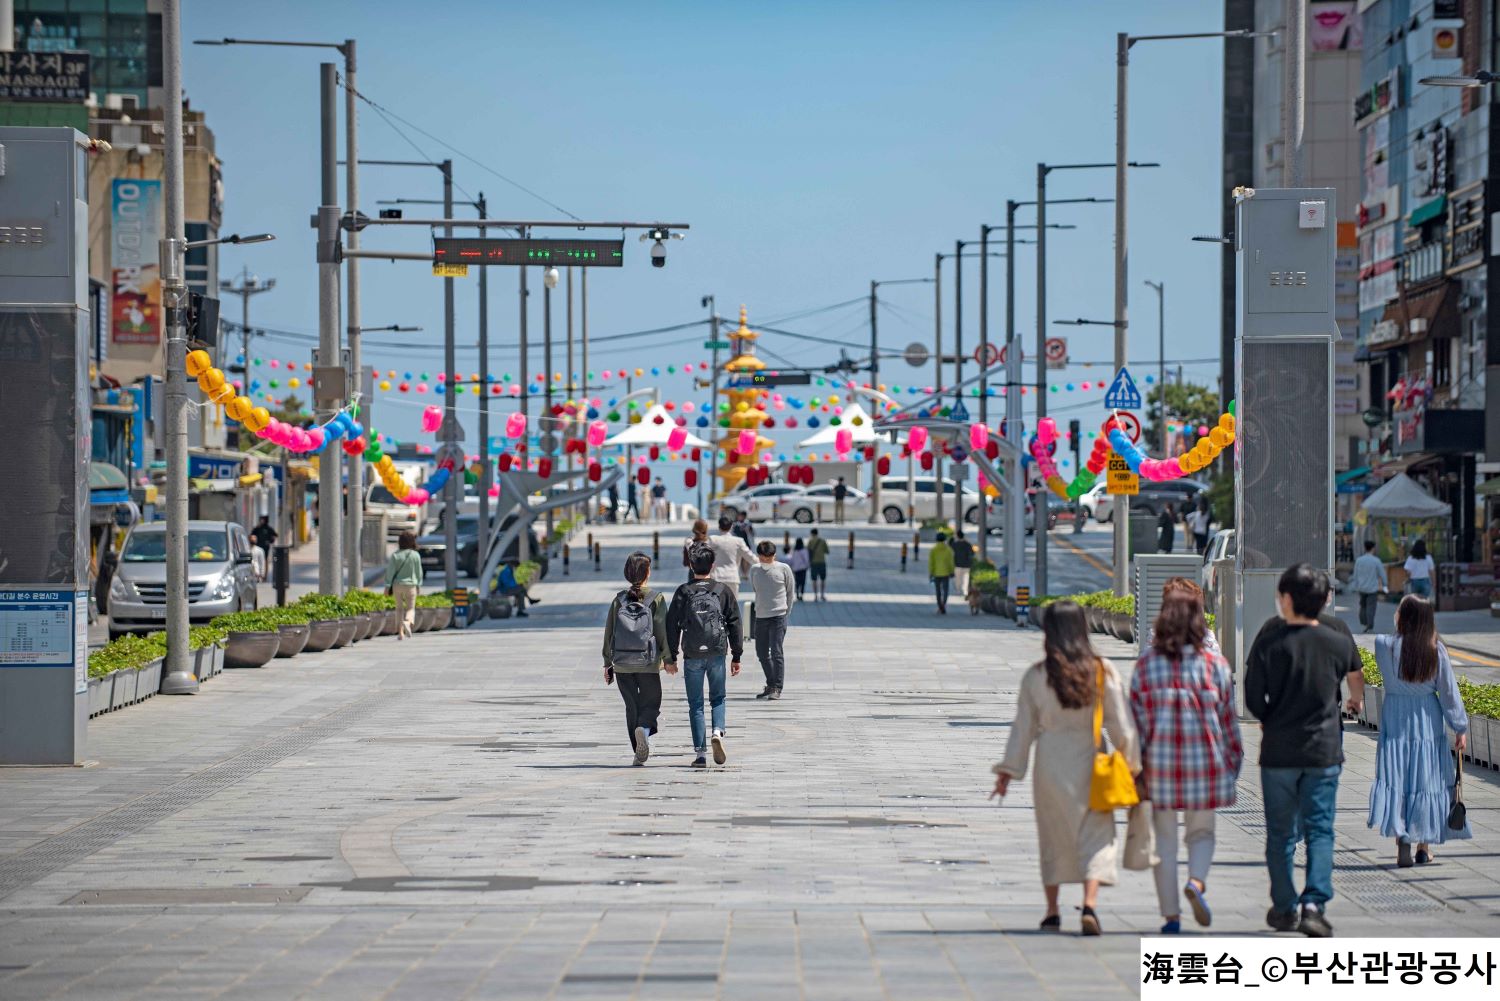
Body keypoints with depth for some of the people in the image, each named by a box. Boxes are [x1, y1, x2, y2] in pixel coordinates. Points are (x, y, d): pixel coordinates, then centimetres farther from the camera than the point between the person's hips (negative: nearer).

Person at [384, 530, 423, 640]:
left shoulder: (395, 555, -5)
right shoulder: (416, 555, -6)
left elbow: (390, 571, -6)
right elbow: (418, 572, 1)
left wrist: (388, 585, -3)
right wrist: (419, 585, 12)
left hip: (397, 584, 1)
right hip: (410, 584, -1)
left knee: (399, 608, 14)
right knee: (410, 608, 7)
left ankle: (400, 632, 9)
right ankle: (408, 621, -26)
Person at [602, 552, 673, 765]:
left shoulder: (619, 600, 2)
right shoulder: (656, 599, -6)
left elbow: (609, 633, 4)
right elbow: (663, 631, -6)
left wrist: (607, 663, 11)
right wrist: (668, 659, 4)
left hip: (622, 664, 3)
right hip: (648, 664, -3)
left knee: (632, 707, 14)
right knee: (651, 703, 7)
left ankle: (639, 752, 12)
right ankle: (644, 729, -25)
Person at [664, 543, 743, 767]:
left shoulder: (683, 592, -2)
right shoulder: (723, 591, 1)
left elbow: (672, 626, -1)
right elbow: (734, 624, 3)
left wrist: (671, 657, 6)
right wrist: (736, 656, 9)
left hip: (692, 656, -1)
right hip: (717, 654, 1)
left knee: (695, 704, 7)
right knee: (718, 698, 16)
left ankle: (701, 753, 3)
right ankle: (718, 732, -13)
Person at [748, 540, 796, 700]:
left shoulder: (783, 569, -3)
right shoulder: (754, 570, 5)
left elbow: (791, 593, 5)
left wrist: (786, 612, 4)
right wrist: (760, 607, 14)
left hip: (778, 616, -4)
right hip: (760, 616, 5)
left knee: (776, 652, -10)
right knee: (761, 653, 10)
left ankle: (777, 688, -5)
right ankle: (771, 684, 24)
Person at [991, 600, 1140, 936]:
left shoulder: (1035, 676, -3)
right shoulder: (1103, 671, -5)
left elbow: (1023, 727, 2)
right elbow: (1121, 725, -2)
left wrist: (1008, 771, 9)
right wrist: (1132, 765, 8)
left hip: (1050, 763, 1)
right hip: (1089, 761, -1)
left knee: (1053, 836, 14)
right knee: (1095, 834, 2)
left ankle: (1052, 912, 20)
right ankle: (1090, 903, -18)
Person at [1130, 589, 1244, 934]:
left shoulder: (1146, 665, -2)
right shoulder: (1215, 664, -3)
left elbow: (1136, 719, -2)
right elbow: (1227, 717, 2)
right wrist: (1233, 760, 14)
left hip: (1160, 762, 0)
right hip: (1205, 762, 0)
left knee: (1164, 838, 9)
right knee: (1201, 831, 15)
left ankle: (1171, 916, 8)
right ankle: (1196, 882, -13)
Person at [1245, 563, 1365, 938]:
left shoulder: (1270, 641, -9)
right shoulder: (1337, 639, -1)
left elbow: (1253, 699, -6)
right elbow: (1355, 674, 21)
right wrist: (1356, 701, 44)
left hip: (1278, 752, -1)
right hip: (1324, 751, 1)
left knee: (1281, 833, 11)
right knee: (1320, 830, 2)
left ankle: (1284, 908, 18)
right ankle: (1314, 903, -14)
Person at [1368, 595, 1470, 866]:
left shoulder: (1385, 646, -13)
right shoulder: (1436, 651, -9)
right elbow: (1449, 692, -4)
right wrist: (1461, 729, 4)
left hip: (1395, 723, -1)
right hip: (1428, 723, 1)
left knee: (1396, 780, 1)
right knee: (1426, 780, 10)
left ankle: (1402, 840, -11)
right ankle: (1424, 846, 16)